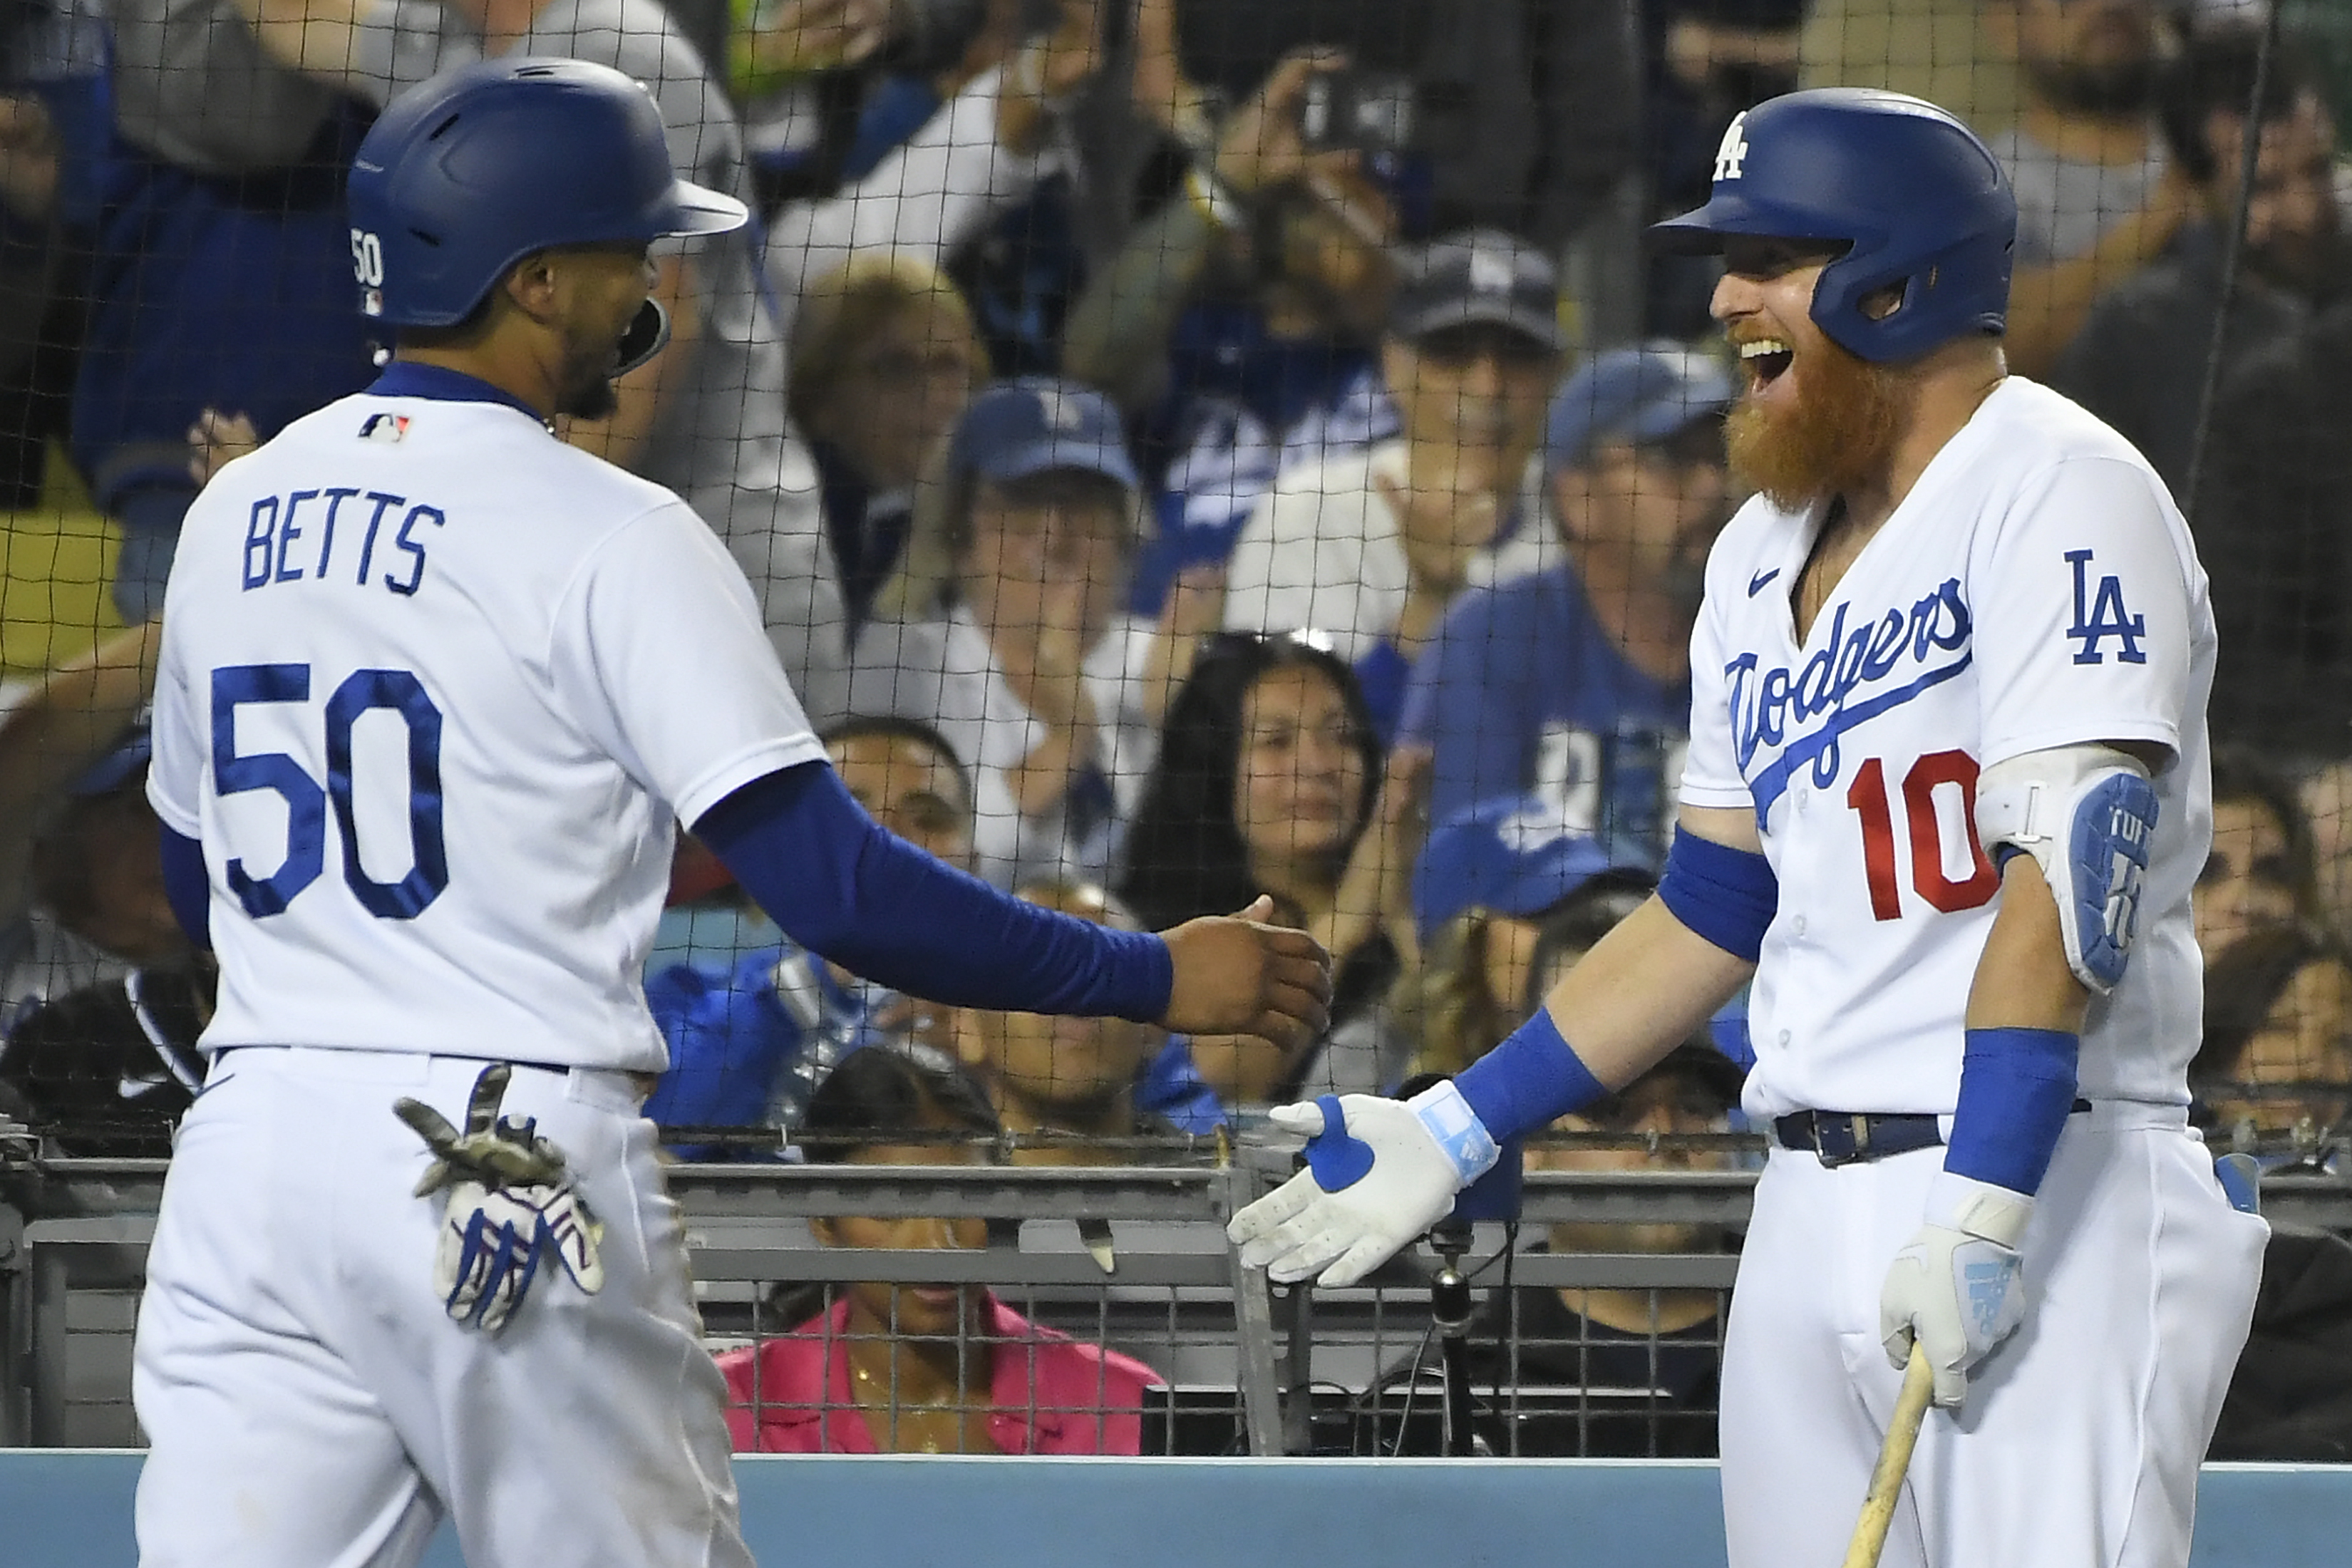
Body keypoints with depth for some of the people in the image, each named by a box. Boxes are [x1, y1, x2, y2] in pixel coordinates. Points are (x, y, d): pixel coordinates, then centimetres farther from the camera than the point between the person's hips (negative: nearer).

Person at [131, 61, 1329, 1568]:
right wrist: (1159, 977, -7)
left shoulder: (231, 512, 12)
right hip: (521, 1161, -5)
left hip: (251, 1152, 5)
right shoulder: (608, 535, -7)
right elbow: (835, 888, -14)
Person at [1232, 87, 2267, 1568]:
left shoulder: (2057, 491, -8)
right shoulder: (1763, 557, 18)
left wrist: (1981, 1210, -26)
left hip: (2051, 1204, -8)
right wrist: (1452, 1132, 20)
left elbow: (2075, 862, -18)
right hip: (1812, 1211, 8)